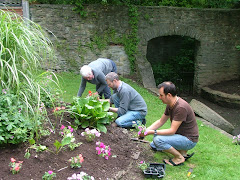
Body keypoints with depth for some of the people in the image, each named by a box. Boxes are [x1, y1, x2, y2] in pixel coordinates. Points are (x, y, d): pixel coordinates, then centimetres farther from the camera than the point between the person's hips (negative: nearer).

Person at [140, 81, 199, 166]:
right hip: (180, 135, 10)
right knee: (153, 145, 16)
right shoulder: (170, 104, 0)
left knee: (158, 140, -27)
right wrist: (146, 130, -3)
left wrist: (152, 132, -24)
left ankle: (180, 157, -7)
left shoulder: (181, 107, -29)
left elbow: (172, 131, -27)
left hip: (189, 140, -10)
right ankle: (182, 151, 11)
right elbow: (161, 121, 10)